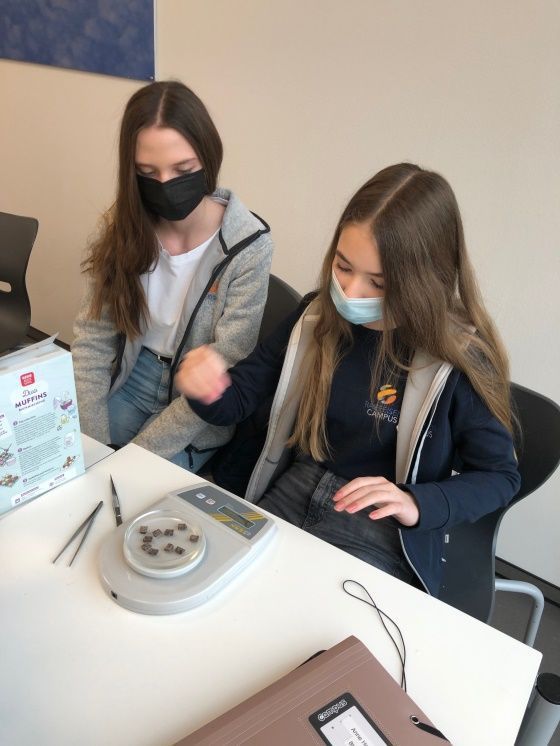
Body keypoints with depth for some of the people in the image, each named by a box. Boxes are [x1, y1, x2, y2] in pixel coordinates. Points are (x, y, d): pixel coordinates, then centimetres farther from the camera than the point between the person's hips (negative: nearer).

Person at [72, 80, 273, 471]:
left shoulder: (247, 247, -20)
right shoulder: (123, 227, -7)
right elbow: (92, 338, -6)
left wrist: (135, 454, -20)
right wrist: (92, 442, -15)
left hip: (197, 415, -3)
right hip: (130, 378, 4)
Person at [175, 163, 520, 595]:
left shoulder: (459, 358, -16)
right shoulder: (317, 318, -3)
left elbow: (499, 476, -4)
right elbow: (237, 401, 3)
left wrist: (416, 504, -22)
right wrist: (206, 387, -21)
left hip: (383, 534, -4)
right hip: (292, 495, 5)